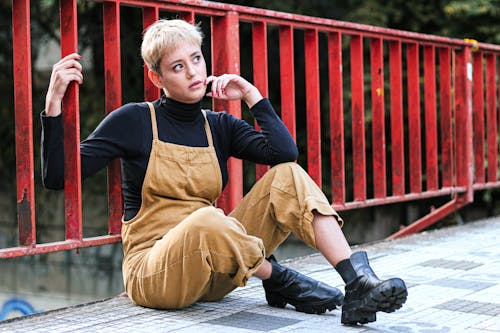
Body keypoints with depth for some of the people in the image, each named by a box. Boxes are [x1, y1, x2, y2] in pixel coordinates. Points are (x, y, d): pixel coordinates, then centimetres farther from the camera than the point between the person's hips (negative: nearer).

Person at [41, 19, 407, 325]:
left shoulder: (219, 126, 10)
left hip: (215, 267, 5)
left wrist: (252, 95, -4)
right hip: (153, 273, -5)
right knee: (206, 220, -39)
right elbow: (58, 177, -7)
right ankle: (278, 279, -13)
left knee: (288, 176, -13)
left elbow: (286, 153, -6)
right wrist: (54, 104, -18)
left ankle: (359, 283, -26)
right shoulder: (134, 121, -2)